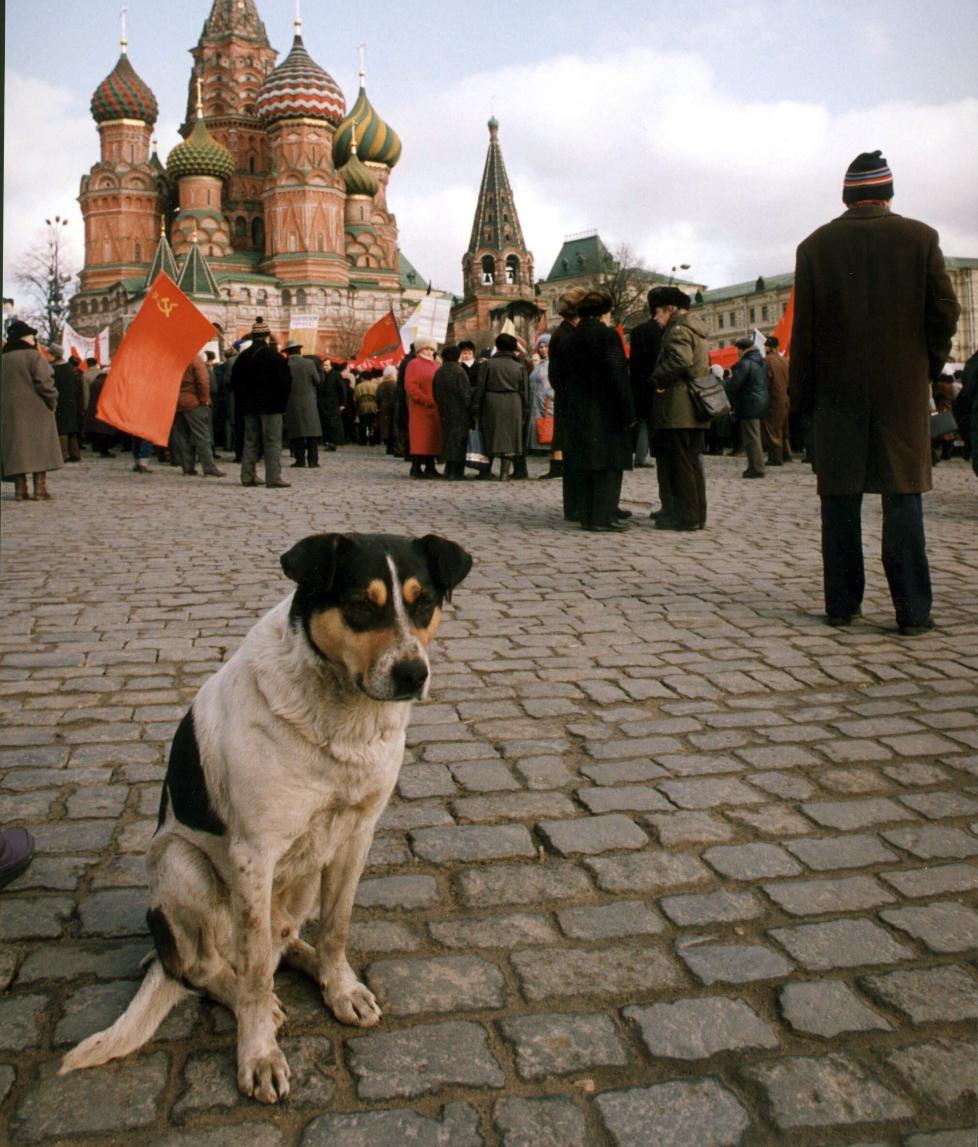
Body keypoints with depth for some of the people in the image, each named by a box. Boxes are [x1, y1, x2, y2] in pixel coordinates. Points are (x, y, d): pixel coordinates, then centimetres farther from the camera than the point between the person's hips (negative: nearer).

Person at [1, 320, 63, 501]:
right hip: (36, 410, -5)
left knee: (16, 448, 7)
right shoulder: (34, 356, -8)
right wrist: (52, 403, -2)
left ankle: (20, 489, 5)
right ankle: (40, 489, -4)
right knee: (39, 447, -1)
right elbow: (44, 383, -15)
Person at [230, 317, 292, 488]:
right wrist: (281, 400, 5)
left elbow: (234, 382, 12)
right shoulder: (274, 356, -10)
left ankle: (247, 476, 12)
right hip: (270, 405, -5)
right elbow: (285, 381, -10)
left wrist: (242, 403, 19)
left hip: (249, 406, 6)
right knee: (272, 442, -4)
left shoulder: (242, 357, 7)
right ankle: (273, 478, -7)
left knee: (250, 441, 12)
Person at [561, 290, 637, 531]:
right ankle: (603, 518, -5)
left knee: (583, 466, 8)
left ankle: (587, 517, 10)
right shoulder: (608, 334, -8)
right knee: (609, 465, -2)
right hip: (605, 412, -6)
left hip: (577, 412, 6)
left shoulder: (570, 339, 12)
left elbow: (563, 378, 13)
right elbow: (618, 376, -13)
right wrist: (628, 413, -10)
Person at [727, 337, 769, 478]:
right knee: (755, 437, 16)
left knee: (751, 438, -7)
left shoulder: (745, 363, -15)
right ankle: (757, 466, 21)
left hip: (748, 406, -10)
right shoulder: (760, 362, 16)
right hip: (760, 404, 10)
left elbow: (733, 385, -19)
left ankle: (756, 468, -8)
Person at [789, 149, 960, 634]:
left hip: (837, 389, 1)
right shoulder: (920, 238, 1)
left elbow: (803, 327, 1)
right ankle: (913, 610, 1)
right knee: (903, 493, 1)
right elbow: (945, 311, 0)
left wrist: (802, 393, 7)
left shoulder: (815, 245, 2)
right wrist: (928, 366, 14)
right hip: (903, 388, 0)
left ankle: (841, 604, 8)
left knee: (840, 496, 5)